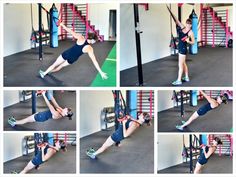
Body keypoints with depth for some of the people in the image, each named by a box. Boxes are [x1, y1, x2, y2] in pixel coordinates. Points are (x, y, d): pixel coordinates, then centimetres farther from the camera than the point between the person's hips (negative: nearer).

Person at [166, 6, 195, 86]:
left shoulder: (190, 32, -12)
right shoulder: (182, 27, 4)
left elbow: (193, 42, -5)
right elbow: (176, 20, 2)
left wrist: (188, 41, -27)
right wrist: (170, 11, -3)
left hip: (183, 49, -8)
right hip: (180, 47, 8)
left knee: (180, 65, -5)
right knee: (183, 63, 17)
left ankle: (179, 81, -1)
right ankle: (186, 77, 29)